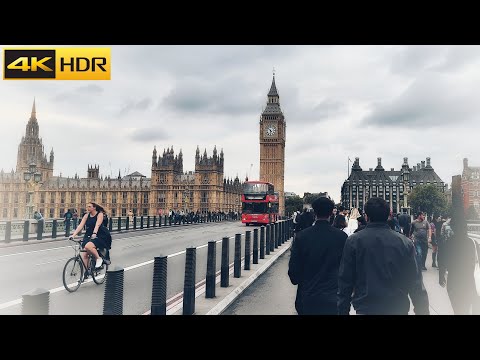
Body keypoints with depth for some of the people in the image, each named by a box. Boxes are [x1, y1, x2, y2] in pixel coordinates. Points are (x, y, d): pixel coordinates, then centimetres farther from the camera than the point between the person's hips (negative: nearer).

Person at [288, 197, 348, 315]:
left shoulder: (301, 236, -10)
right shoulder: (342, 237, -9)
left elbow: (293, 268, -5)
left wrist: (297, 281, 14)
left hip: (307, 298, 0)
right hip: (333, 299, 0)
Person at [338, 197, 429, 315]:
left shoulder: (353, 241, -8)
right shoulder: (405, 243, -4)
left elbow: (345, 281, -5)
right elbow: (416, 284, -2)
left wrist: (343, 310, 4)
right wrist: (422, 311, 8)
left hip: (365, 309, -2)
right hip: (398, 309, 2)